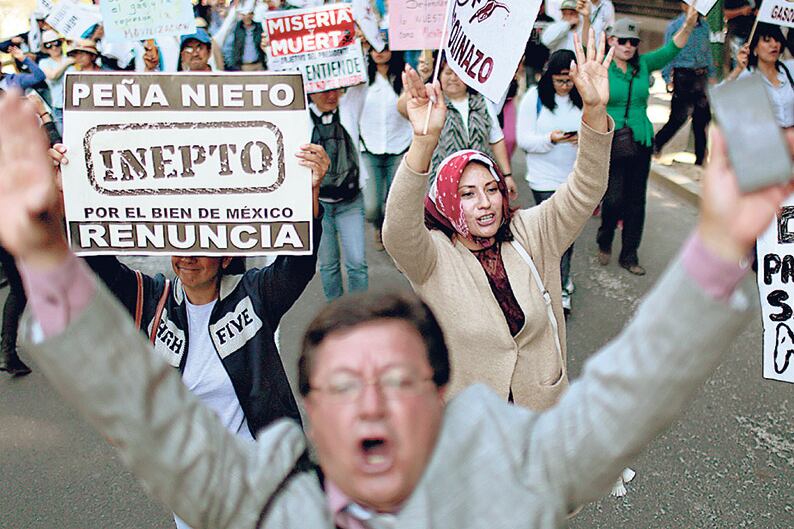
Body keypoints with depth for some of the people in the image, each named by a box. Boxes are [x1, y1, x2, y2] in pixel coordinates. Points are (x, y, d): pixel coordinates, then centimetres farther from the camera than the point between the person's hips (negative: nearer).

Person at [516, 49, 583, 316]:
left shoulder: (583, 99, 1)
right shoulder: (535, 97, -5)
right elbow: (524, 139, -9)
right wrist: (551, 139, -25)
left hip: (577, 176, 4)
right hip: (545, 178, -3)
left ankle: (561, 276, 34)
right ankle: (561, 288, 5)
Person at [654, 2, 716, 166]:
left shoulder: (704, 25, 10)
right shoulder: (674, 26, -5)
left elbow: (708, 52, 16)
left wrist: (711, 74, 13)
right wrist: (667, 77, -10)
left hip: (702, 76, 5)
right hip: (683, 76, -5)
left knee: (703, 116, 7)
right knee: (679, 116, -5)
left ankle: (701, 158, 16)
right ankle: (655, 145, 16)